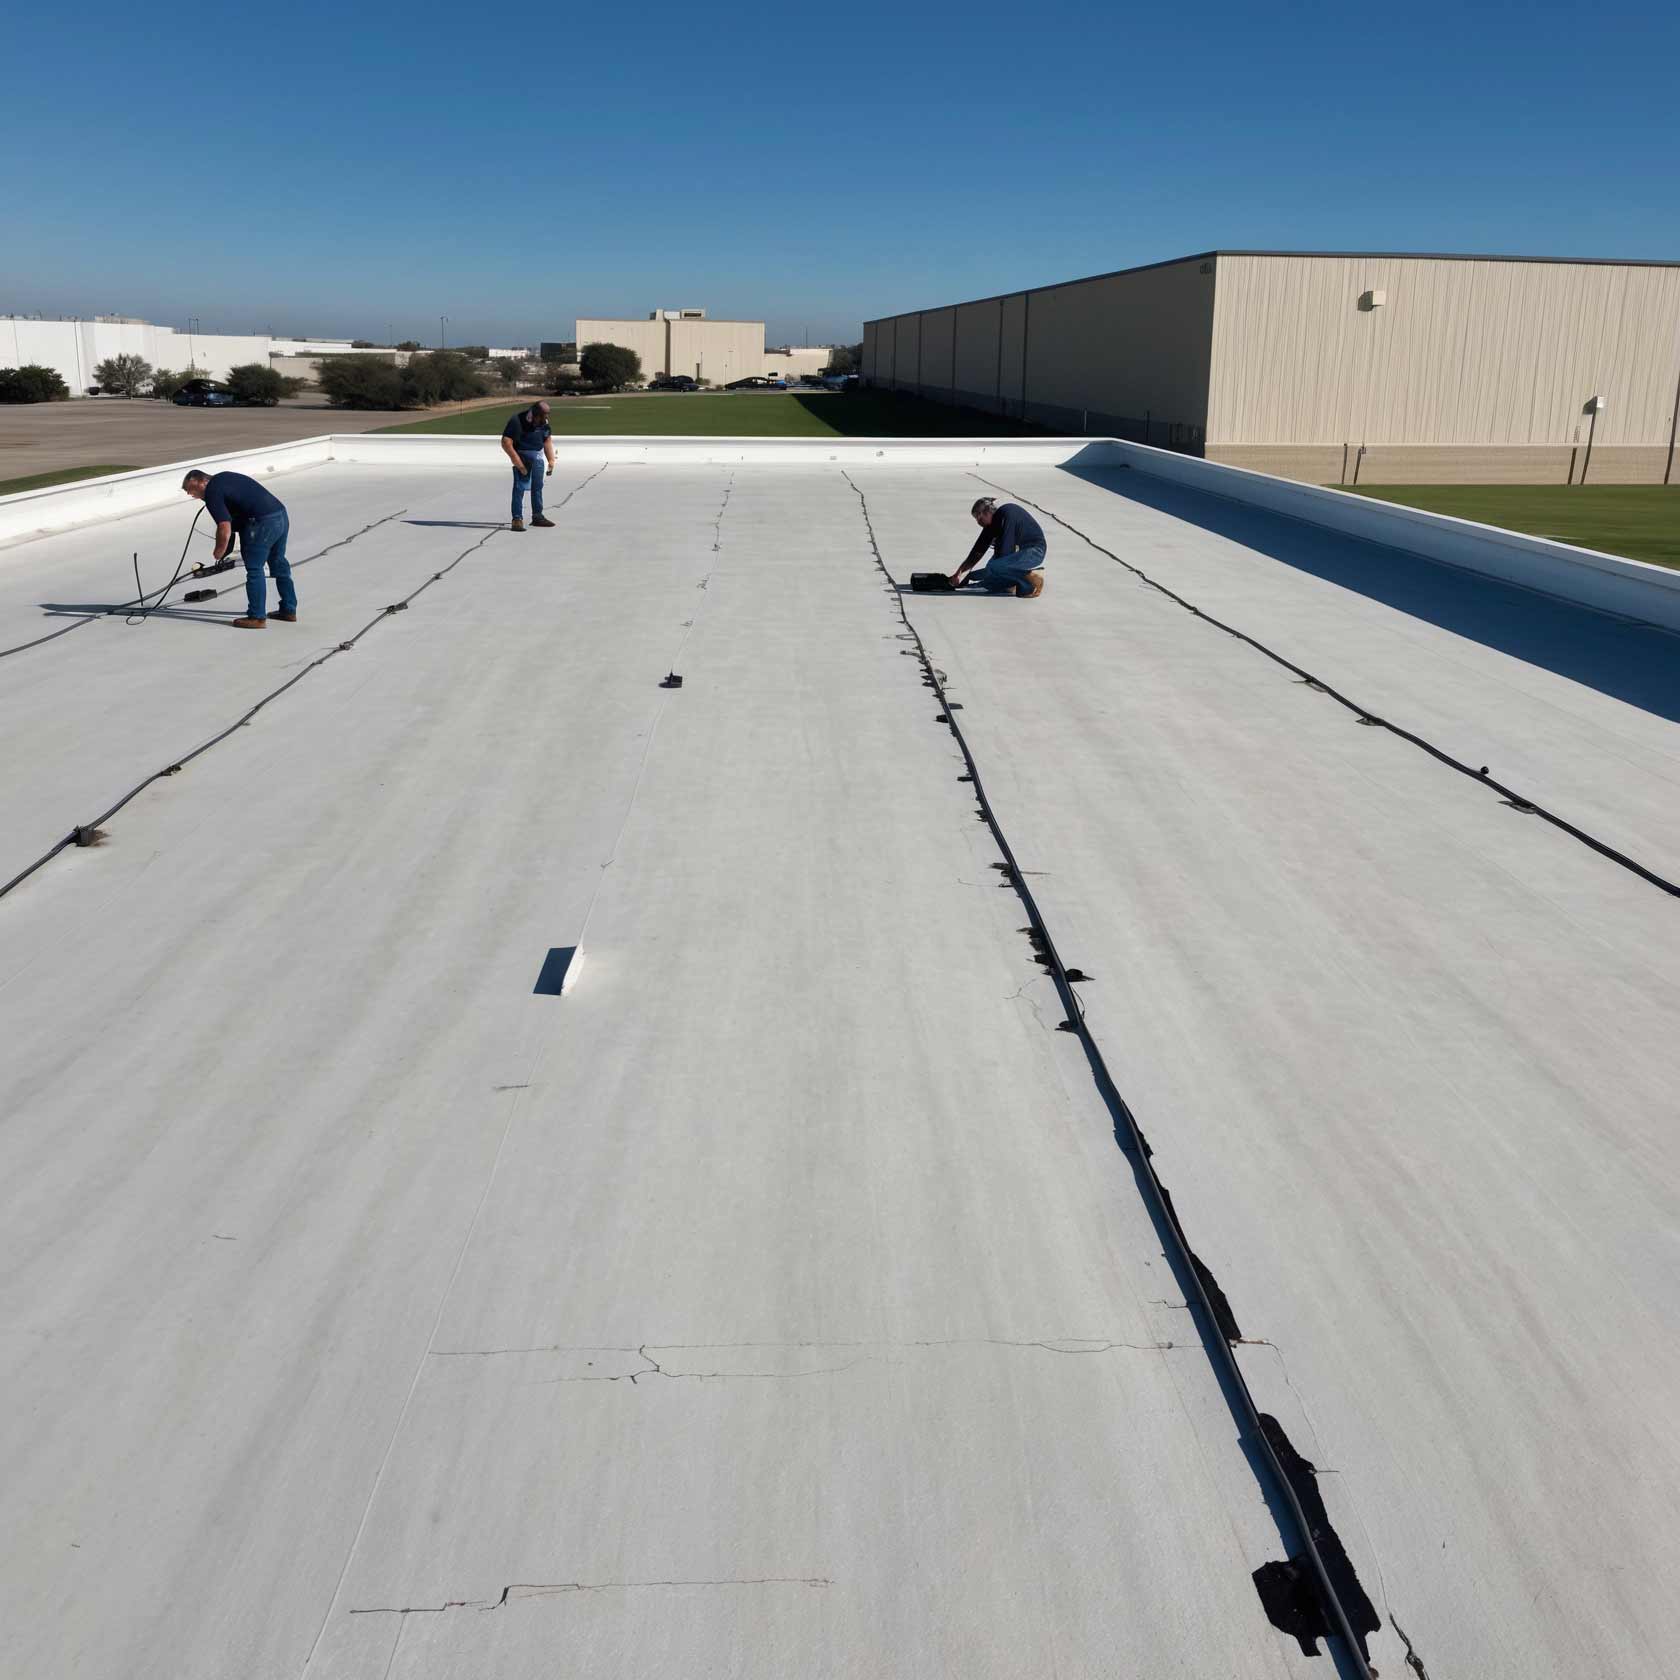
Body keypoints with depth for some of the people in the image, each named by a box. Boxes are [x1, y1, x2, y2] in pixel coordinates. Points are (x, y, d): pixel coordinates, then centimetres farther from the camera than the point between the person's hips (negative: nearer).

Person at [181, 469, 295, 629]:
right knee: (279, 565, 20)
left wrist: (218, 554, 1)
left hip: (264, 523, -9)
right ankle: (289, 610, 29)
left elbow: (225, 530, -14)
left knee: (254, 569, 0)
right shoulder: (223, 478, 21)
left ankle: (257, 617, 5)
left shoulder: (212, 492, -7)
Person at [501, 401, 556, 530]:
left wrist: (551, 460, 5)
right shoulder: (517, 421, -23)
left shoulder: (544, 422, -2)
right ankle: (517, 519, -11)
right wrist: (517, 461, -28)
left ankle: (537, 516, 28)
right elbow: (506, 443, -26)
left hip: (537, 455, 7)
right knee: (520, 487, -12)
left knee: (538, 486, 14)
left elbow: (547, 440, 13)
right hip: (522, 455, -7)